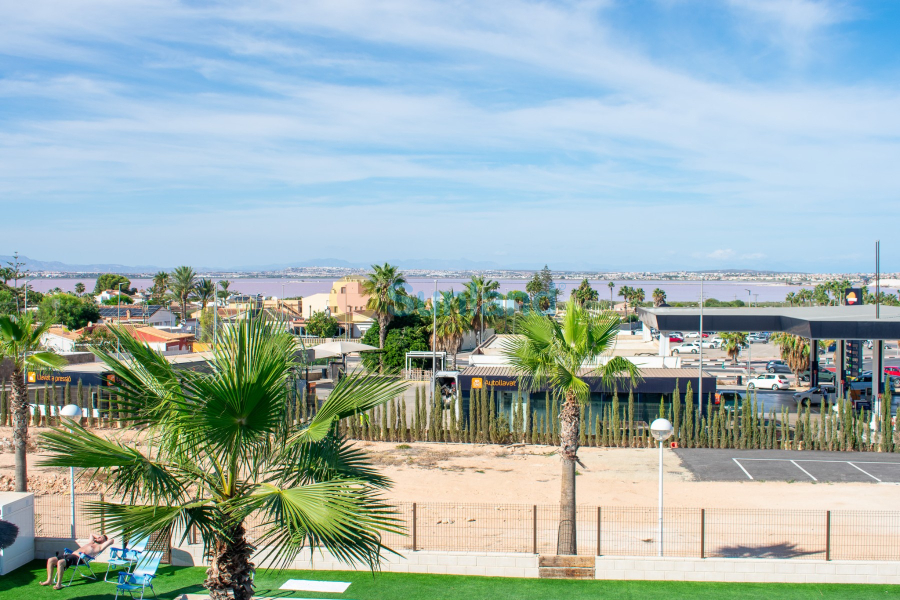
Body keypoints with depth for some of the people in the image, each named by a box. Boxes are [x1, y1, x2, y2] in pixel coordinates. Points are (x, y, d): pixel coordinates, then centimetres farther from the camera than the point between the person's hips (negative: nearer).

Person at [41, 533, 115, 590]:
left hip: (78, 558, -9)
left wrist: (107, 537, 18)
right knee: (50, 560, -2)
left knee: (60, 562, -33)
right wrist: (97, 537, 41)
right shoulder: (91, 542, 34)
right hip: (71, 555, 9)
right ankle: (49, 580, 3)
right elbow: (91, 534, 54)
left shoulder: (99, 546, 8)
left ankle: (59, 584, -26)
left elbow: (111, 540, -1)